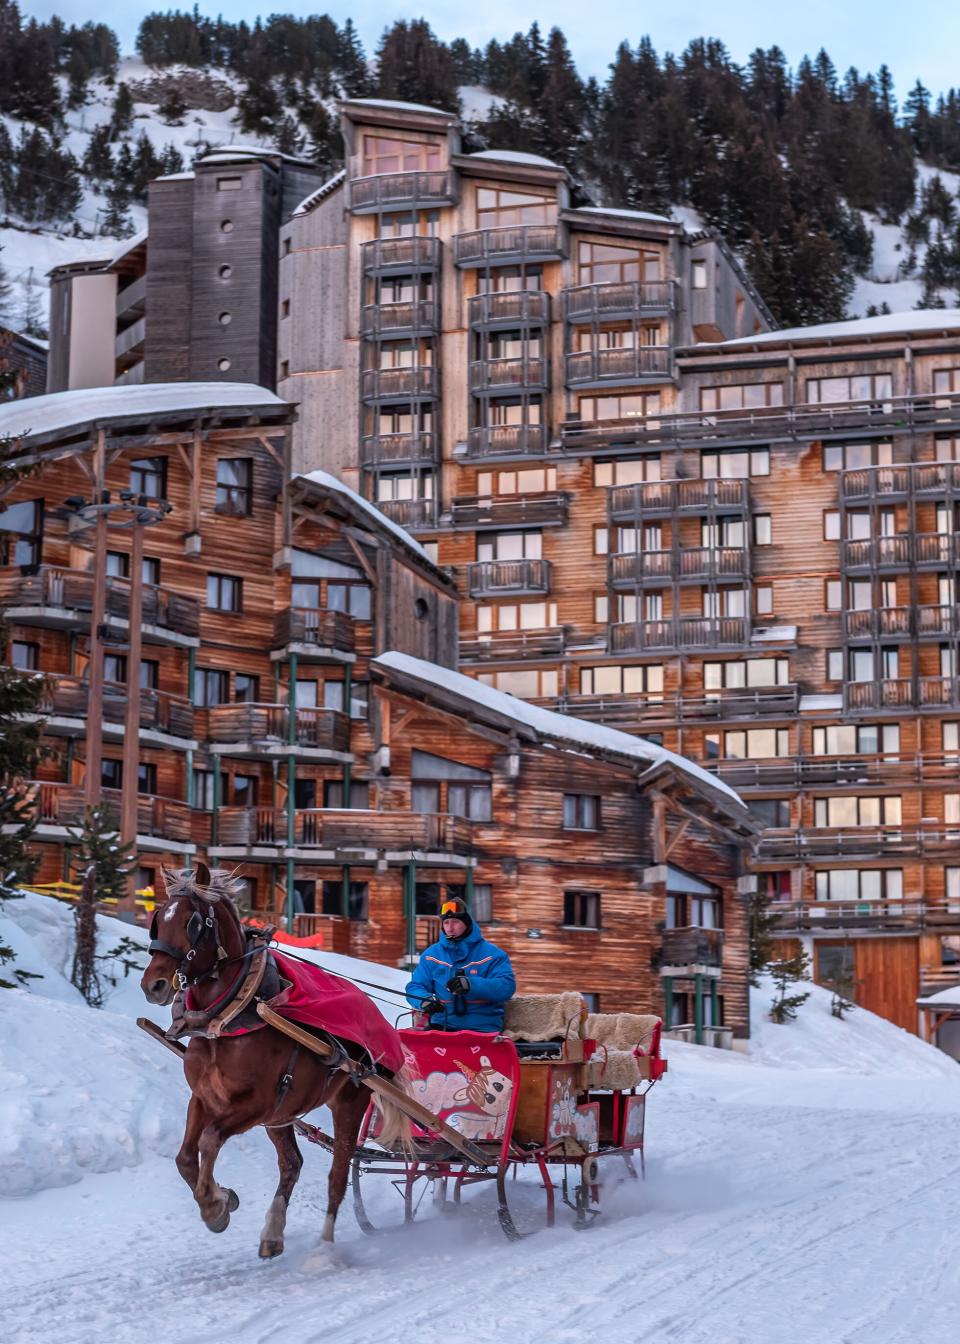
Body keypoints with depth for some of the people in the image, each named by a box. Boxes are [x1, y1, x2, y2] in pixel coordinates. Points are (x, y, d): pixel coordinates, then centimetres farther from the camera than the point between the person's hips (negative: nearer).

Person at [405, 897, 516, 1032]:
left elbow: (507, 986, -10)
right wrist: (424, 1000, -16)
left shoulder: (490, 954, 2)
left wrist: (471, 985, -26)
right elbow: (415, 987, 10)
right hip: (441, 1025, 3)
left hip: (482, 1027, -3)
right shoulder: (431, 954, 14)